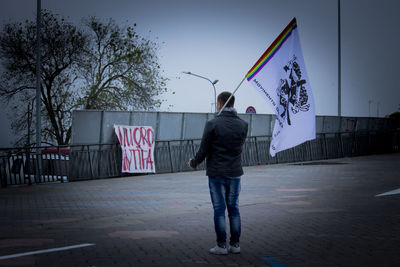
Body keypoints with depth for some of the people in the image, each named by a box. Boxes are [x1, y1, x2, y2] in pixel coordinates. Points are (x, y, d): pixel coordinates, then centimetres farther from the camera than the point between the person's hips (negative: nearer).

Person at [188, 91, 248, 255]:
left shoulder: (212, 124, -12)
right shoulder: (243, 125, 0)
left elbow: (204, 150, -8)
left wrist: (193, 163, 10)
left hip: (216, 174, -3)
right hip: (235, 174, 4)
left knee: (219, 209, 2)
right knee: (234, 209, 11)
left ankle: (221, 246, 6)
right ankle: (235, 244, 14)